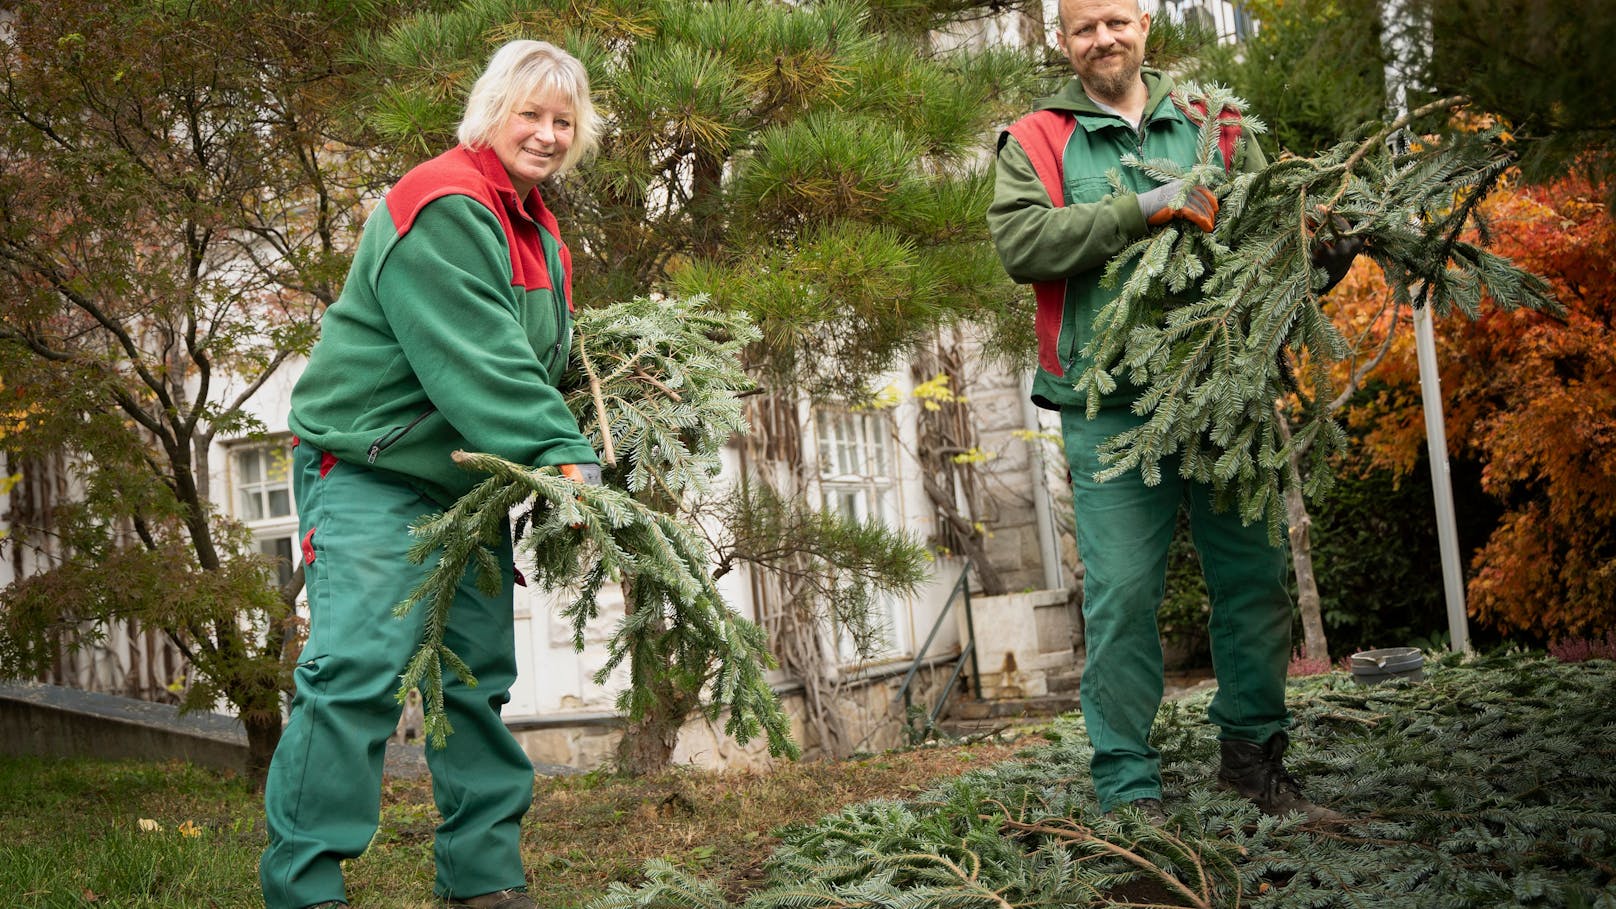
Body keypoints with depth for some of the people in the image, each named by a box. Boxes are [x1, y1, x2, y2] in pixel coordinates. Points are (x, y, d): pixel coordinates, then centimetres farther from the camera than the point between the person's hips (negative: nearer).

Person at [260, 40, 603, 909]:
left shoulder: (538, 232, 16)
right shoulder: (443, 208, -16)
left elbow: (540, 364, 18)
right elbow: (474, 358, -26)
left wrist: (571, 453, 5)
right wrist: (559, 455, -30)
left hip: (470, 479, 10)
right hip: (369, 471, -9)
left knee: (480, 673, 10)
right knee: (359, 665, -15)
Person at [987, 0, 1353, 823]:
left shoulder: (1209, 123, 16)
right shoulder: (1036, 141, 7)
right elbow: (1019, 242, -10)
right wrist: (1140, 209, -17)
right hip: (1111, 407, -3)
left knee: (1255, 575, 7)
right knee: (1122, 594, -3)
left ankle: (1254, 755, 24)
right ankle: (1129, 788, 7)